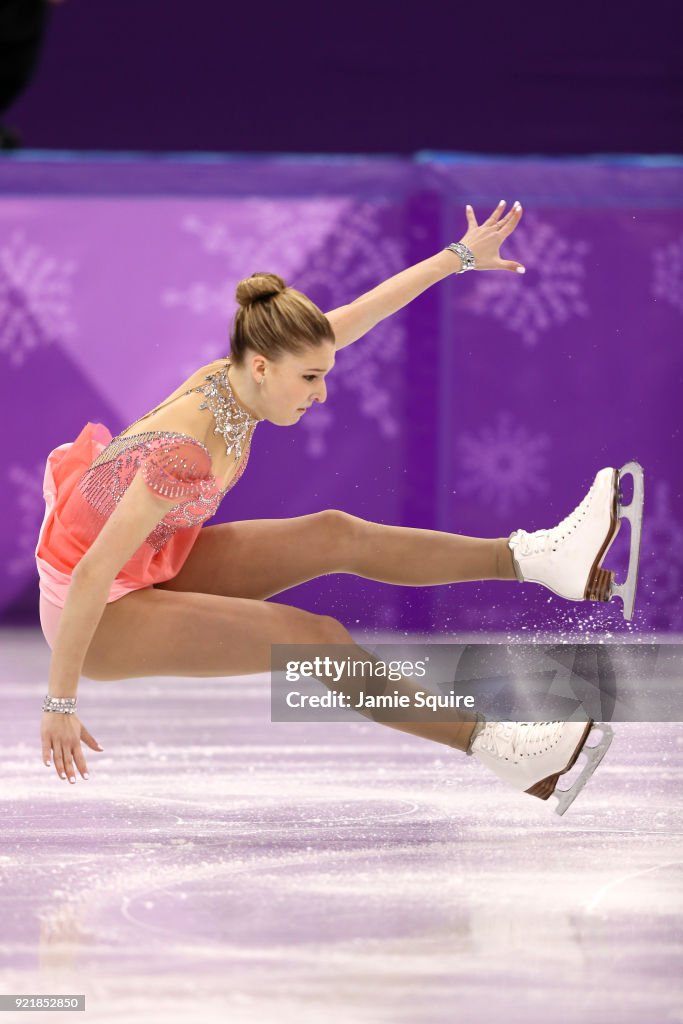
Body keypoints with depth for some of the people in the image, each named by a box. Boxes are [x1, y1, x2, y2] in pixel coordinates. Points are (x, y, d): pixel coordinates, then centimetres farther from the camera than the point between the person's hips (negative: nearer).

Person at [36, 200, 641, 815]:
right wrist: (60, 704, -28)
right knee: (314, 639, -19)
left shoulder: (230, 378, -11)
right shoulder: (188, 457, -35)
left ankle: (534, 558, 1)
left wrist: (461, 256, 5)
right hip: (101, 614, -9)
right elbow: (90, 578, -34)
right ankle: (499, 749, -18)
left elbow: (356, 315, -1)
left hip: (151, 571, 9)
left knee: (336, 535, 0)